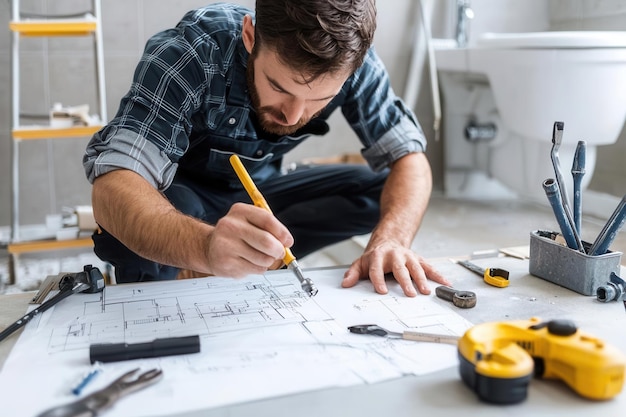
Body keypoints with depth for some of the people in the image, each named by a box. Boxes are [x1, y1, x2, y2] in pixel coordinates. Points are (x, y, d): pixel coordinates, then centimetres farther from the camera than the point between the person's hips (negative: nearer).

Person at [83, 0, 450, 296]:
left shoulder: (352, 61, -23)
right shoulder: (189, 53, -34)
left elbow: (409, 158, -18)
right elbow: (113, 190, -42)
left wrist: (390, 241, -39)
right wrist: (206, 246, -62)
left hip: (260, 190, 4)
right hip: (177, 192, -3)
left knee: (382, 191, -16)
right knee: (135, 217, -37)